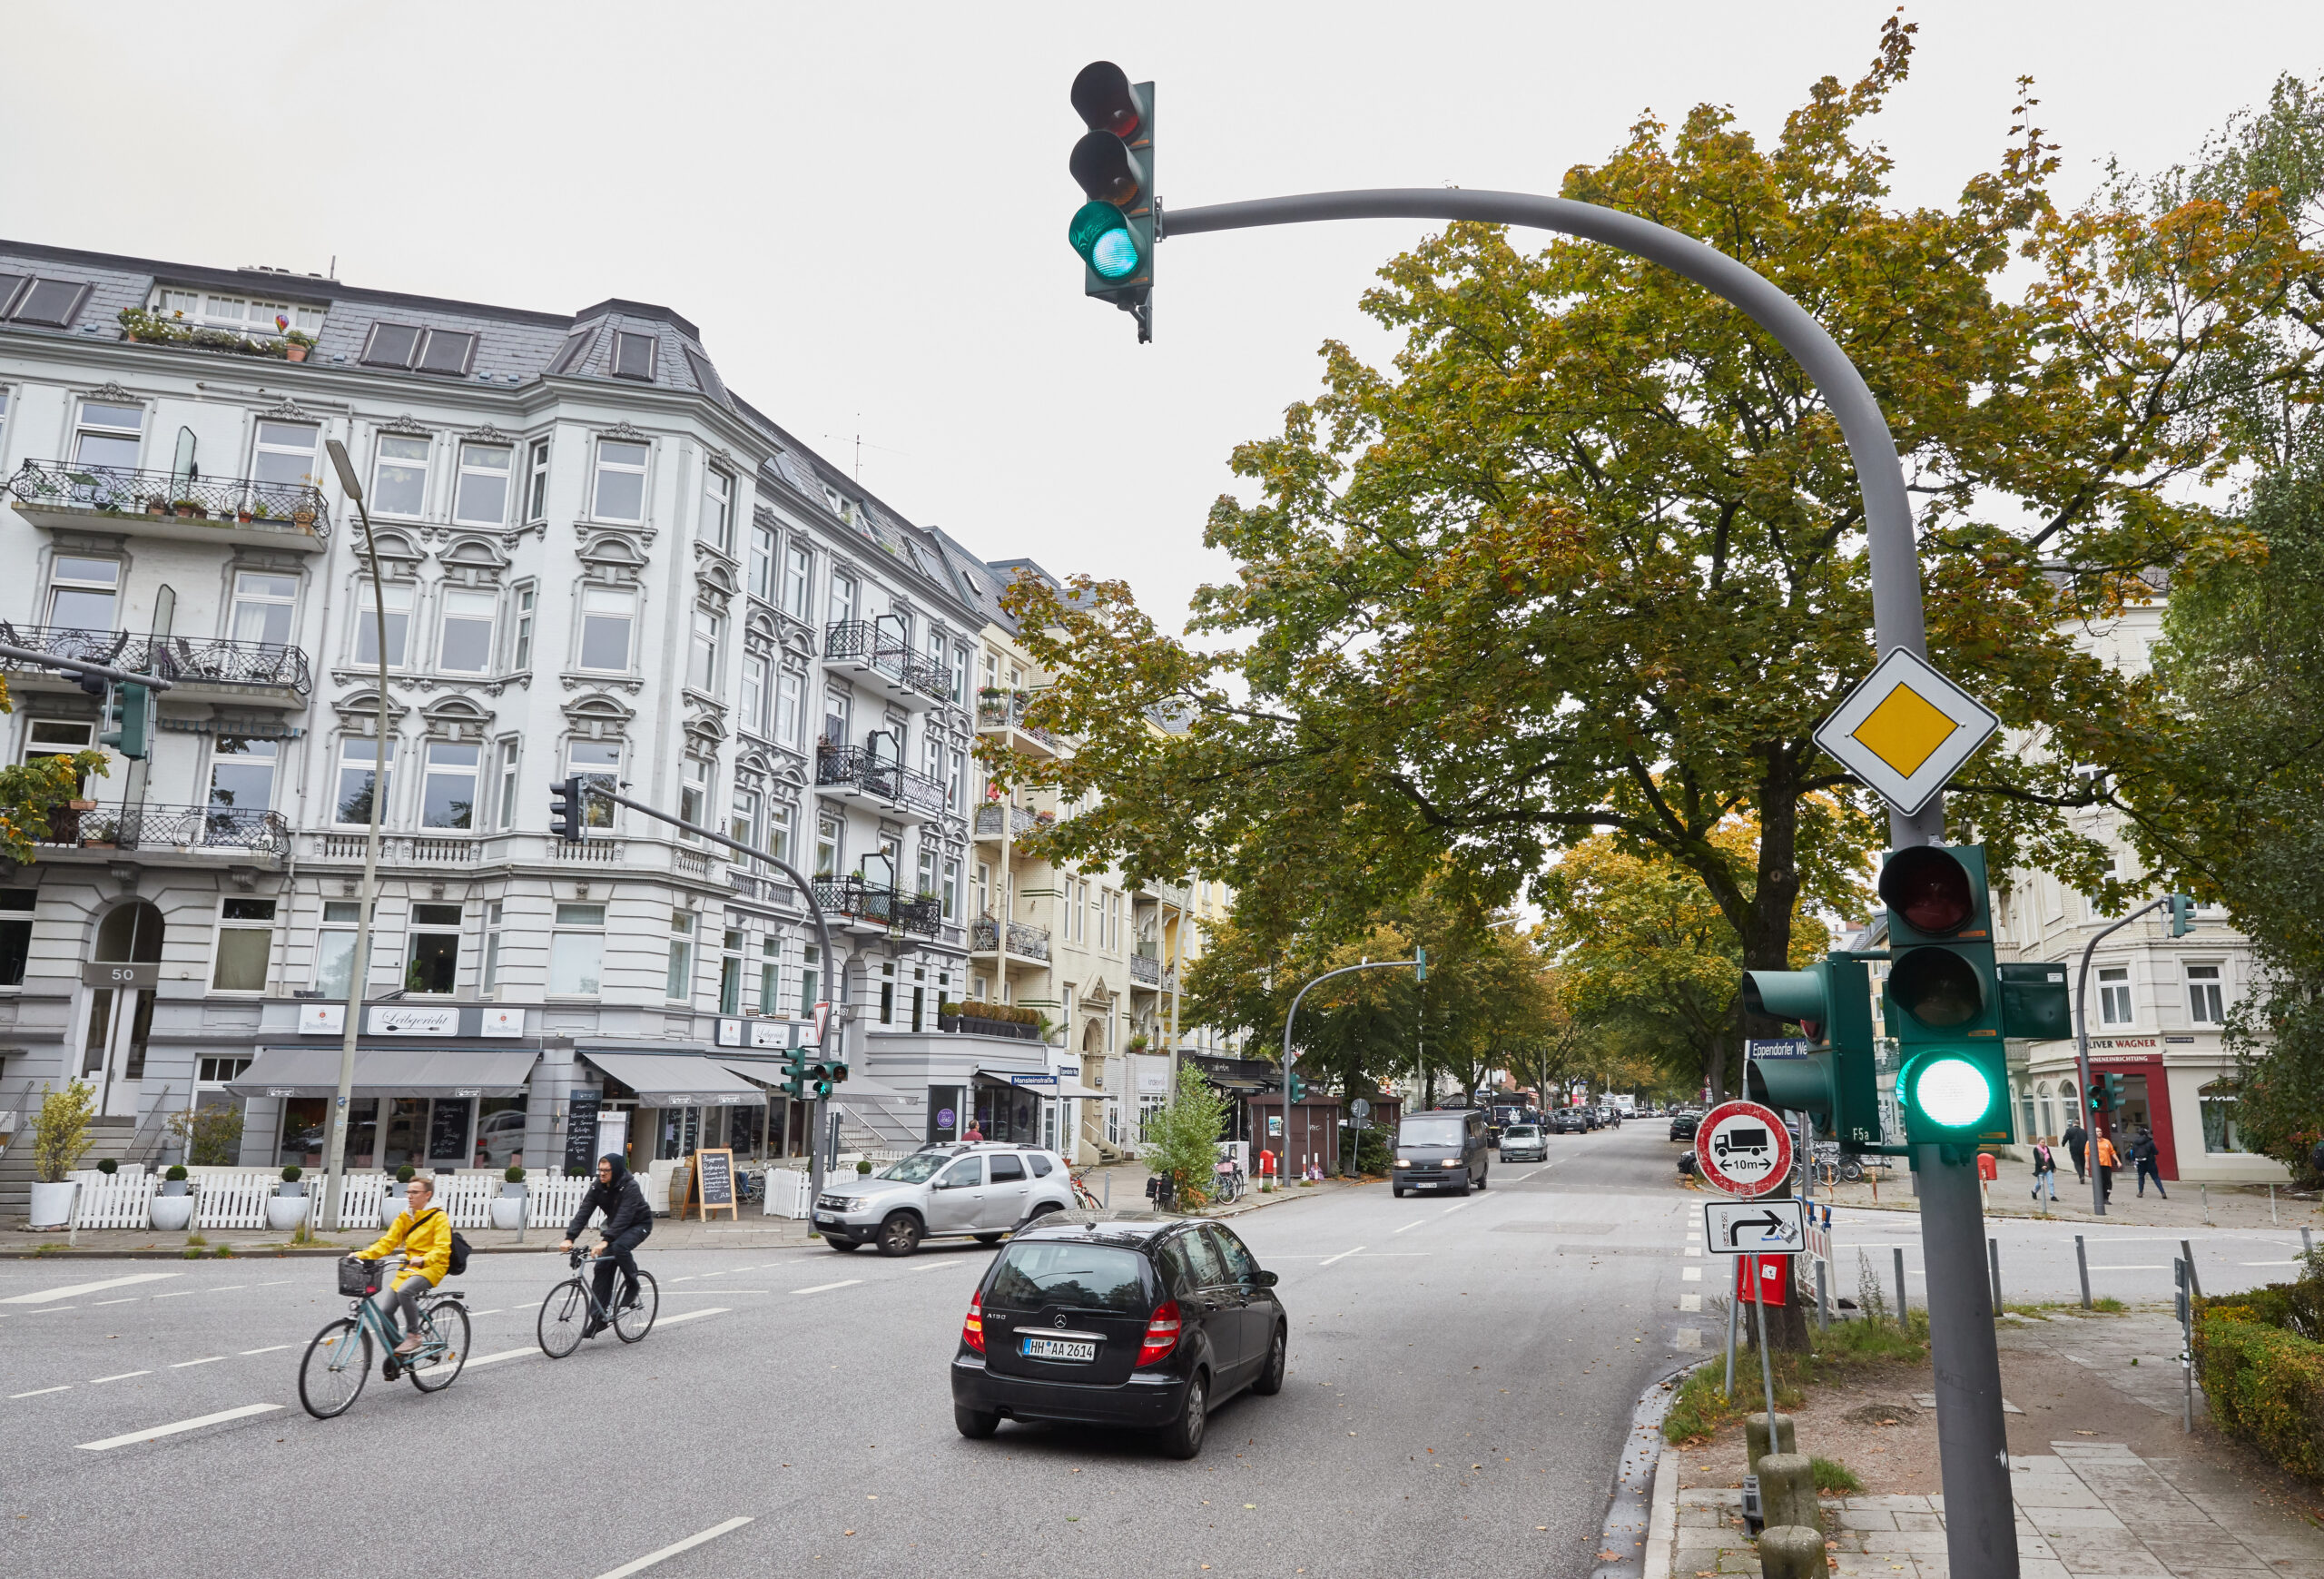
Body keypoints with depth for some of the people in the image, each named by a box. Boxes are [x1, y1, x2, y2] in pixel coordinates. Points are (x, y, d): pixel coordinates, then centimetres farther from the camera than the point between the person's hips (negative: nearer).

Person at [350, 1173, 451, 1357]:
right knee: (385, 1310, -7)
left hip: (431, 1268, -7)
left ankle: (413, 1335, -17)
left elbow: (442, 1249, -16)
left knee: (405, 1291, -33)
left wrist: (423, 1260, -36)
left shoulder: (439, 1218, -5)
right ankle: (395, 1352, 9)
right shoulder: (403, 1217, 14)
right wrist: (363, 1255, -8)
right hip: (407, 1268, 7)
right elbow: (387, 1242, 8)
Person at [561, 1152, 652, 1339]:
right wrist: (569, 1238, -30)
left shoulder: (630, 1187, -28)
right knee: (602, 1266, -7)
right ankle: (598, 1317, -1)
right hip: (615, 1226, 6)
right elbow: (583, 1212, -17)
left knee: (619, 1247, -34)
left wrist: (605, 1241, -49)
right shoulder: (598, 1187, -10)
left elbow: (623, 1217, -38)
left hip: (639, 1224, -6)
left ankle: (633, 1284, -9)